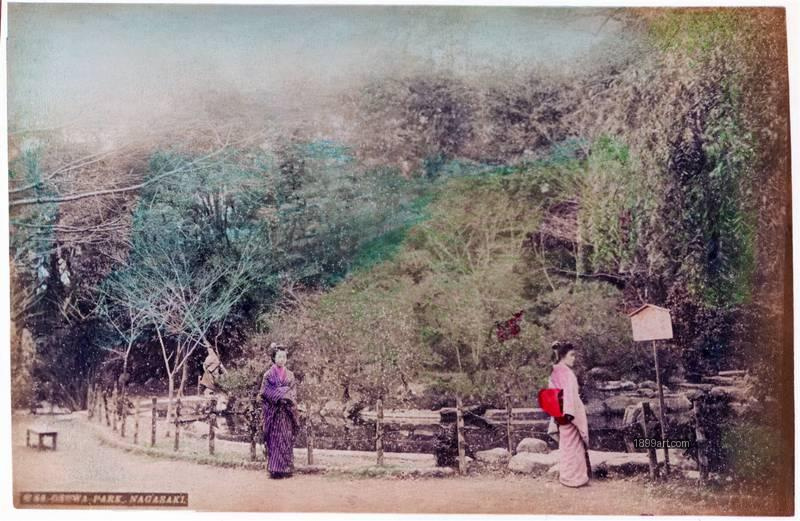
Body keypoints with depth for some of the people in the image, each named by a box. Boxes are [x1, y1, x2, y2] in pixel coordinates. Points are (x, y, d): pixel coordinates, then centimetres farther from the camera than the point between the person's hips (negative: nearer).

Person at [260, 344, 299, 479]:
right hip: (274, 412, -3)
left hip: (287, 412, 3)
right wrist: (280, 396, -15)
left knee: (287, 439, 1)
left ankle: (286, 469, 5)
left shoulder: (290, 375, 12)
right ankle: (275, 469, -3)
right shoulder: (268, 375, 1)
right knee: (275, 440, -5)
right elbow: (265, 392, -7)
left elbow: (294, 393, 9)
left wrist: (288, 399, -11)